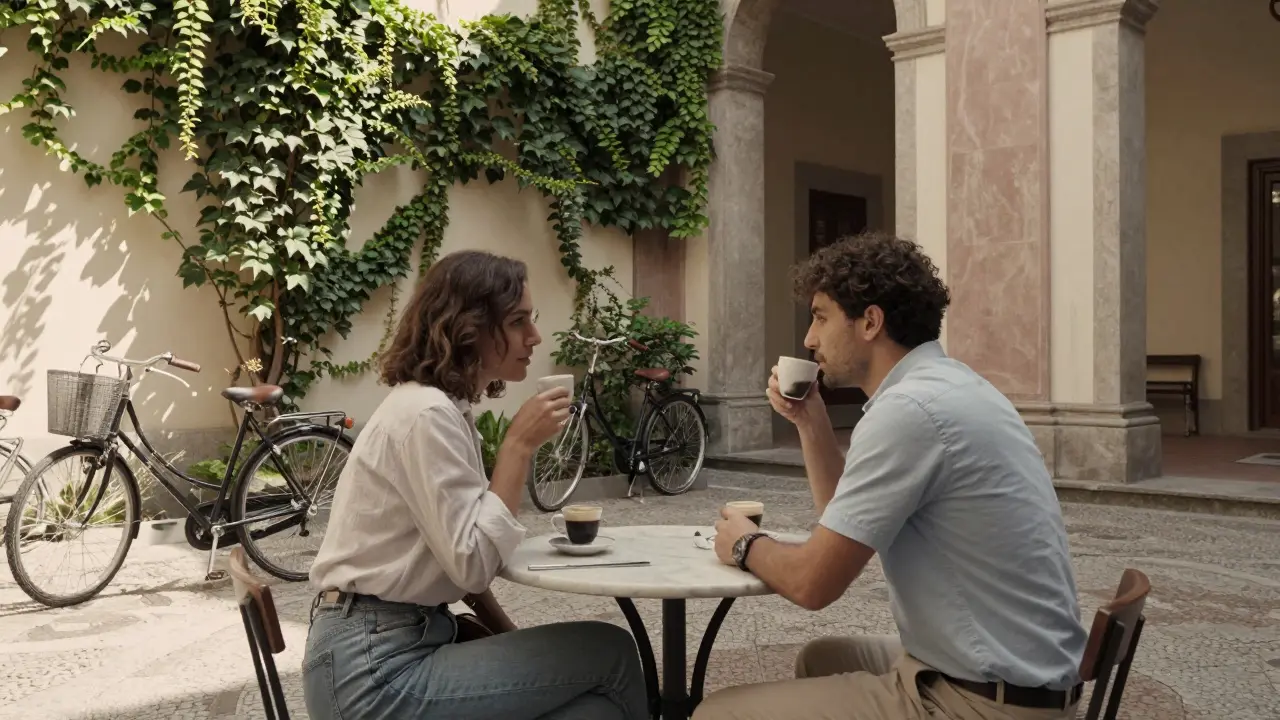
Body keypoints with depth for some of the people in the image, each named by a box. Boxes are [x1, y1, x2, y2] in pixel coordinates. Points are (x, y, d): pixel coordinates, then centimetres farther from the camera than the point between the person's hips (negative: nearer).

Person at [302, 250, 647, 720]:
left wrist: (508, 636, 4)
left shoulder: (444, 407, 12)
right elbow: (474, 564, -22)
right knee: (610, 654, -9)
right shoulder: (427, 415, -18)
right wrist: (519, 445, -18)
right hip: (375, 669, -9)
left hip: (399, 641, 9)